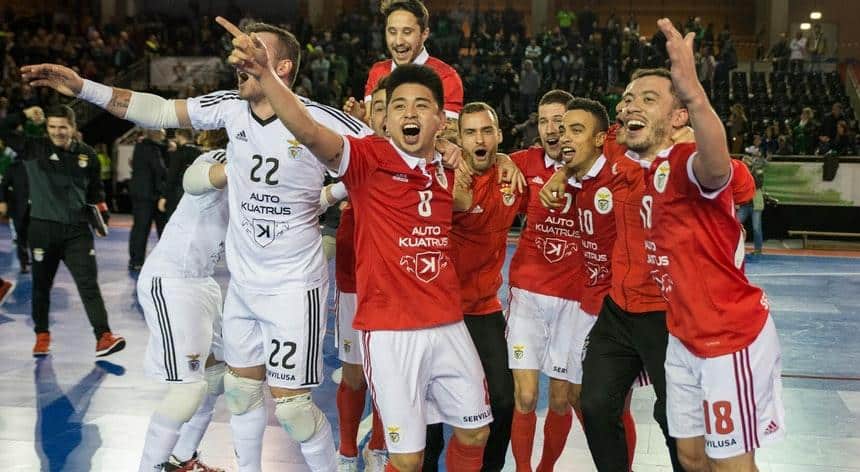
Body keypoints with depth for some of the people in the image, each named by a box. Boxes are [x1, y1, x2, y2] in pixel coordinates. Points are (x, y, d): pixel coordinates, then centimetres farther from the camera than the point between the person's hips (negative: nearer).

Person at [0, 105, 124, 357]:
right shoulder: (33, 148, -3)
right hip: (43, 227, 0)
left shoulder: (87, 155, 3)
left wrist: (100, 204, 7)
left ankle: (103, 336, -13)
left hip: (77, 228, 0)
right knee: (41, 284, 12)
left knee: (89, 283, -8)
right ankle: (42, 335, 29)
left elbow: (94, 185, 18)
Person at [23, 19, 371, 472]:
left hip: (294, 286, -6)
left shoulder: (318, 120, -18)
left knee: (292, 404, -3)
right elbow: (159, 111, -1)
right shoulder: (231, 106, -4)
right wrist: (83, 87, -5)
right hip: (242, 281, 6)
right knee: (241, 385, 18)